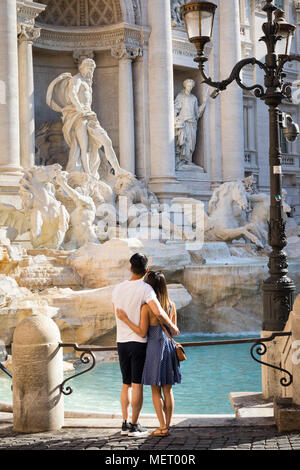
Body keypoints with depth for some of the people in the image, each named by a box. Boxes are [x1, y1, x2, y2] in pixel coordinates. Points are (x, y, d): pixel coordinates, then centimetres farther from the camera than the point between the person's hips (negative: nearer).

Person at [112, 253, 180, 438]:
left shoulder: (118, 288, 6)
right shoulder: (145, 288, -13)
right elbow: (158, 312, -24)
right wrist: (172, 326, -9)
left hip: (121, 341, 6)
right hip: (139, 341, -6)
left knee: (126, 384, 14)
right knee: (138, 385, 0)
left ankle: (125, 423, 17)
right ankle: (134, 426, 2)